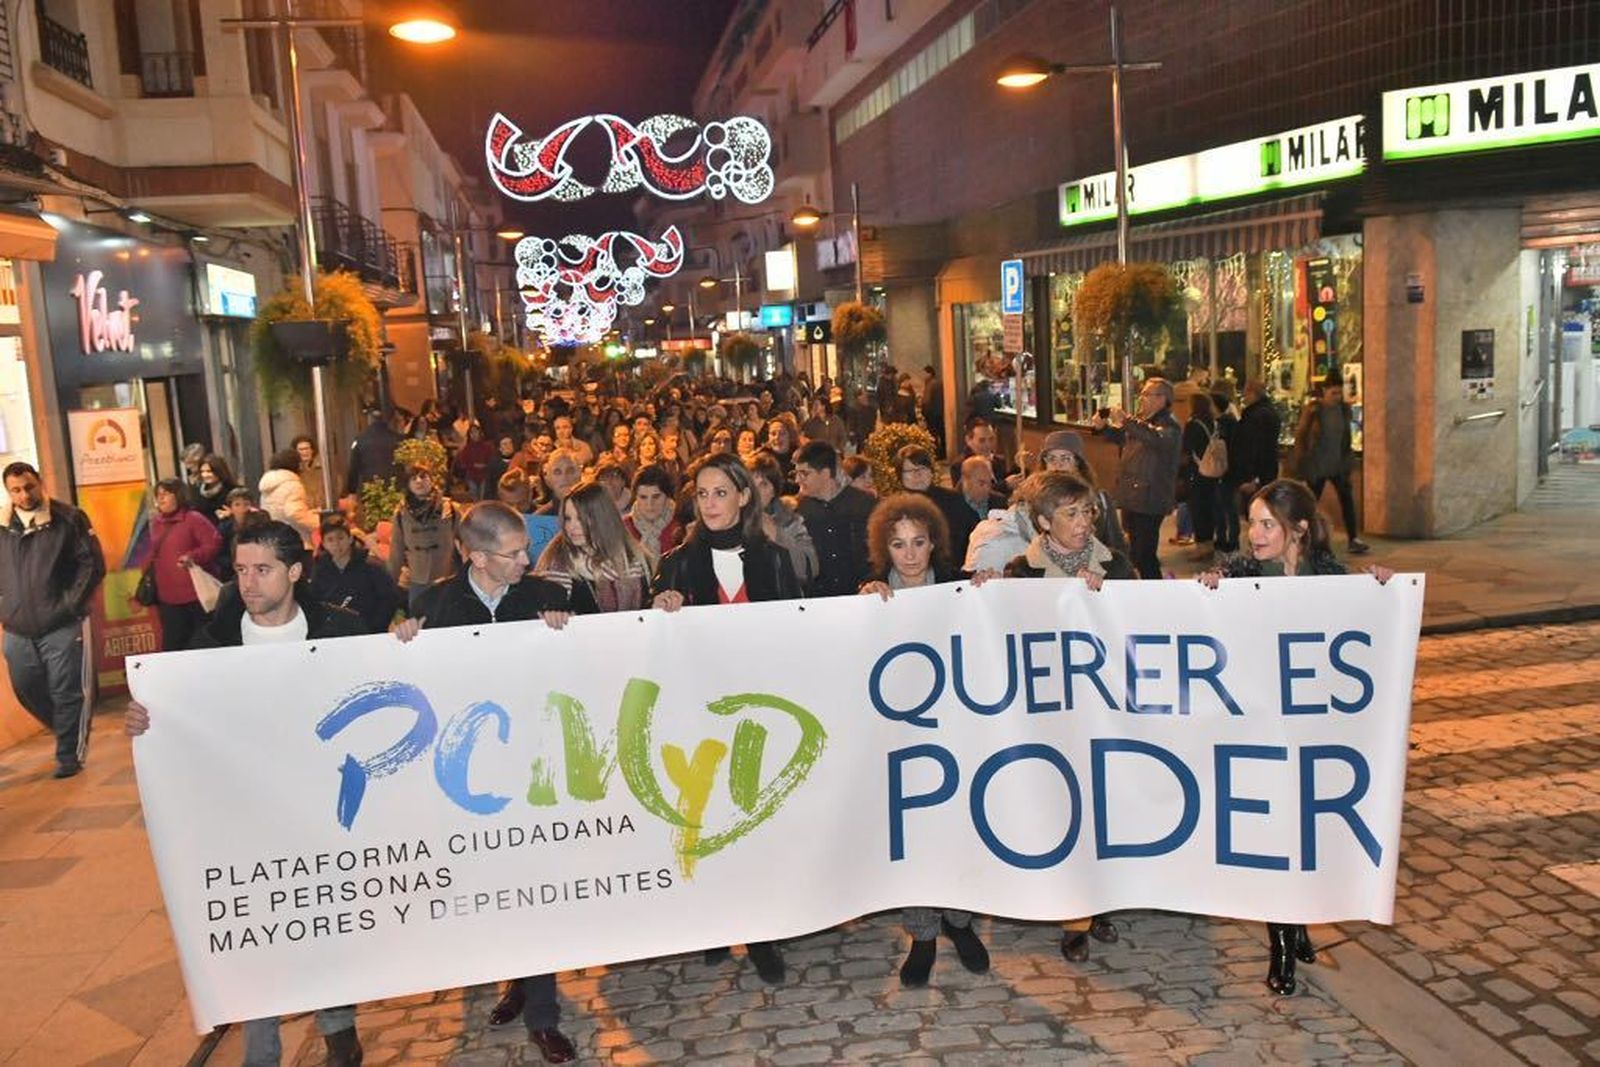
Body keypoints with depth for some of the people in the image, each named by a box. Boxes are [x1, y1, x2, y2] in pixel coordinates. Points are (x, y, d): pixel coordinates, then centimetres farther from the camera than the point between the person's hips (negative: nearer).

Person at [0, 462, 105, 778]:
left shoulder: (68, 519, -6)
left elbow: (93, 564, -6)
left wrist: (71, 605, -9)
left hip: (61, 627, -5)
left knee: (66, 693, -2)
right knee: (27, 690, 16)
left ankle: (69, 755, 10)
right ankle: (71, 736, 37)